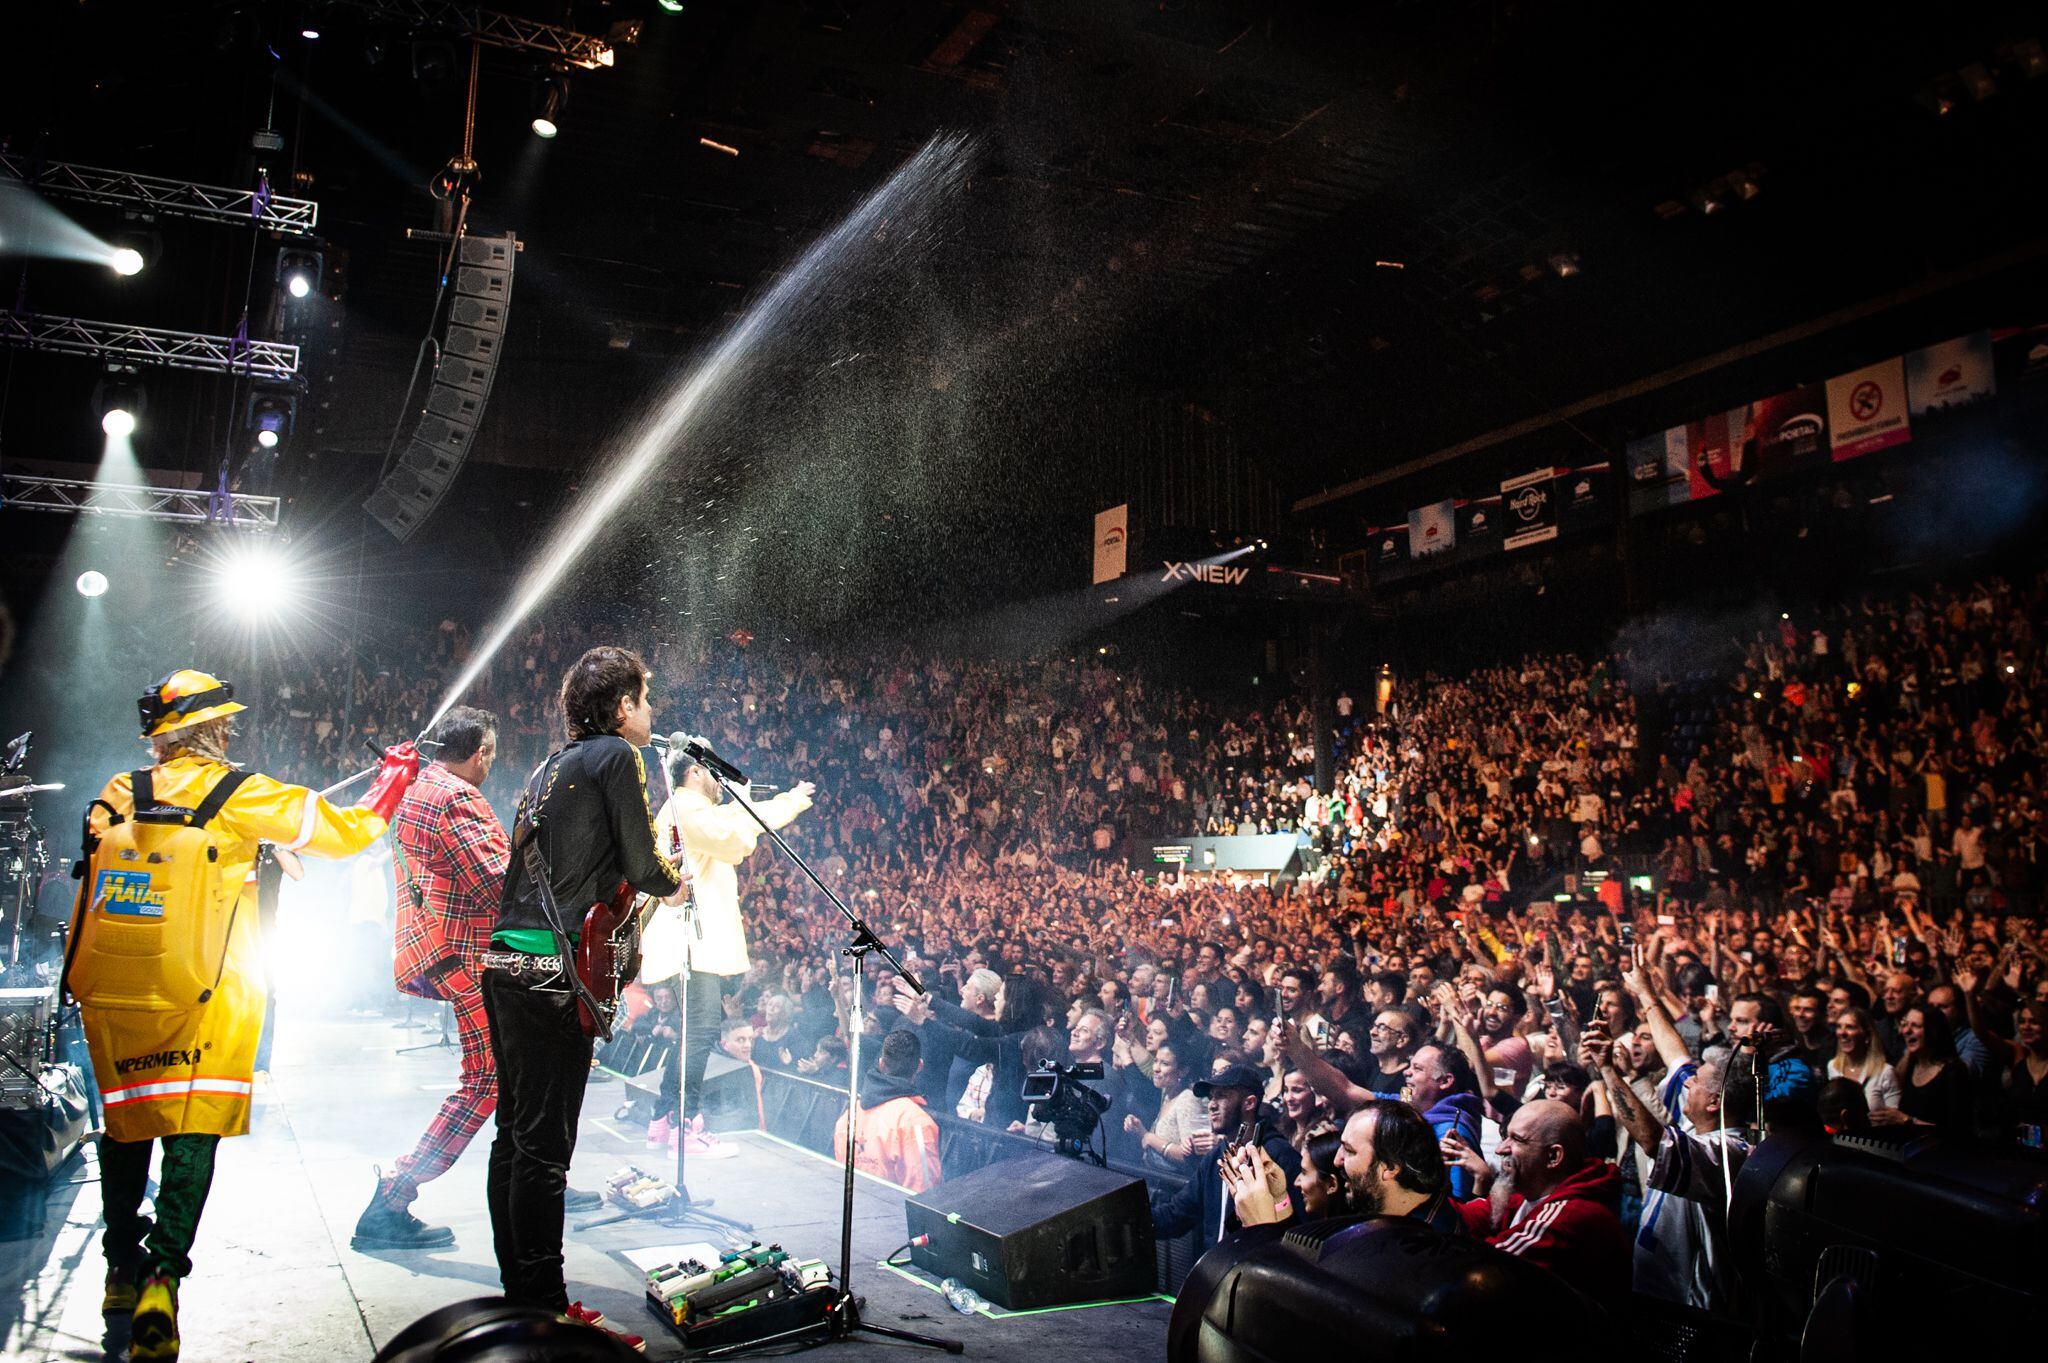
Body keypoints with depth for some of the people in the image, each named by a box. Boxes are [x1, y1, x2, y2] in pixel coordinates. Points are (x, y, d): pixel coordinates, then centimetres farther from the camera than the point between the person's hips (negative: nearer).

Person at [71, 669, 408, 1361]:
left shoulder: (117, 796, 7)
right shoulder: (237, 794, -5)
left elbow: (90, 896, 16)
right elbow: (347, 831, -1)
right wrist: (394, 777, 14)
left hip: (112, 993, 5)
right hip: (201, 995, -5)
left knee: (124, 1127, 18)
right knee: (191, 1134, -1)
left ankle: (124, 1272, 30)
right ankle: (162, 1280, -13)